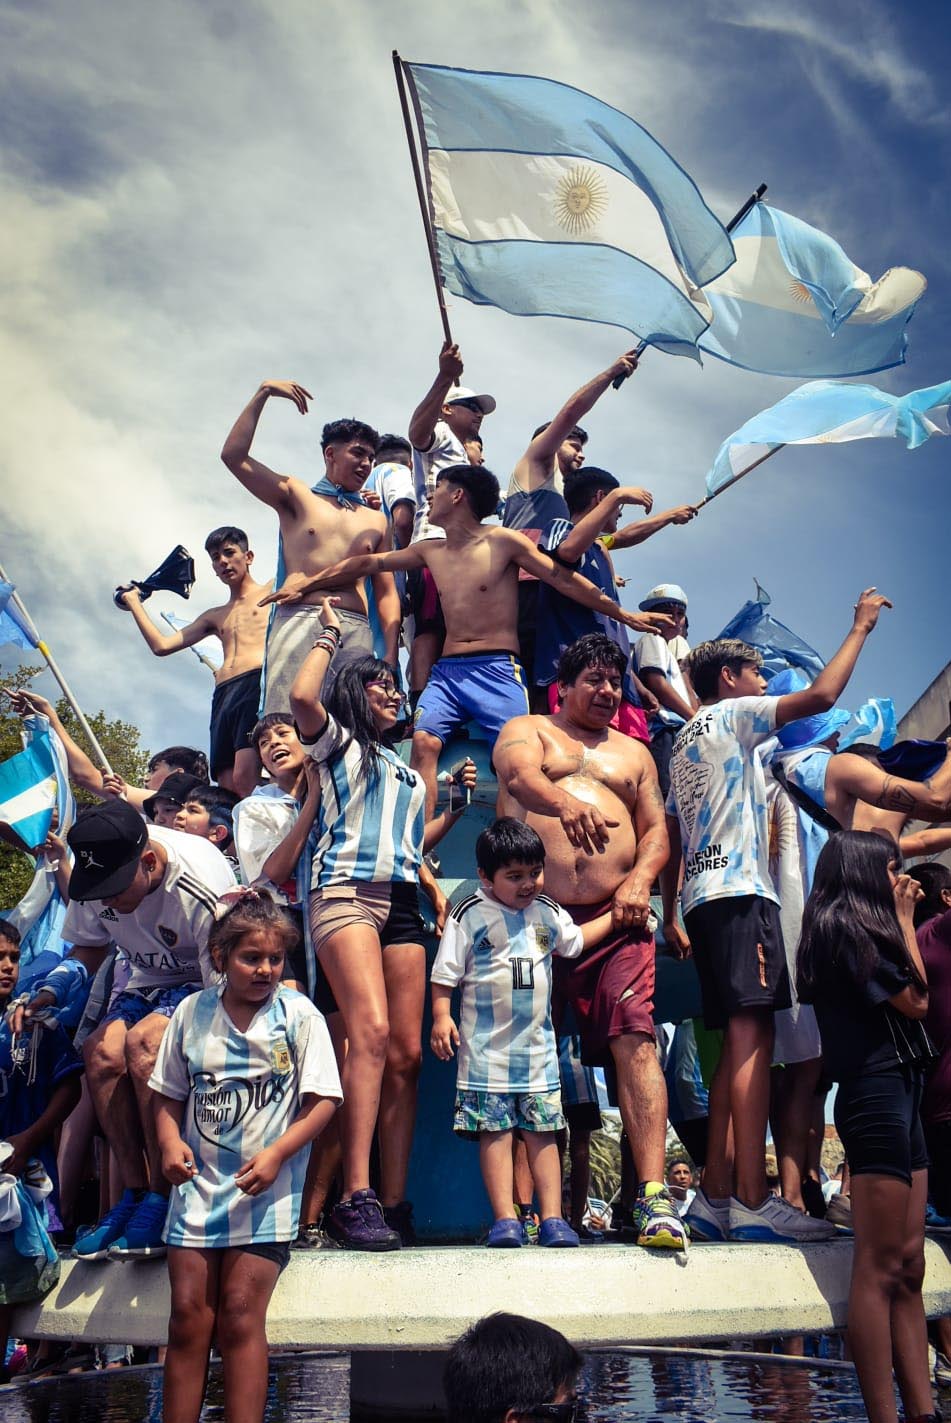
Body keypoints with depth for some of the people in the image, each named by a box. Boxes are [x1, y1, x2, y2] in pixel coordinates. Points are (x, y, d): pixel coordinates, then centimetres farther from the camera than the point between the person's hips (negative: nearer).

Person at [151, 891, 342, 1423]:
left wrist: (276, 1153, -15)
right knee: (188, 1315, 3)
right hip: (198, 1184, 3)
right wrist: (171, 1143, -6)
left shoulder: (299, 1014, -4)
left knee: (240, 1315, -5)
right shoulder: (192, 1012, 4)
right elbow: (169, 1095, 13)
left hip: (266, 1191, -3)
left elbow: (324, 1099, -5)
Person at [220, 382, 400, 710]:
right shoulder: (296, 496, 18)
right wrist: (263, 393, 7)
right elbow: (233, 455, 7)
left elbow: (386, 592, 17)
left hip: (356, 631, 2)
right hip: (298, 620, -2)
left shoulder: (376, 520, 22)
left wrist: (390, 654, 3)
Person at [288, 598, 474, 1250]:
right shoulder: (337, 744, 13)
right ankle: (355, 1199, -27)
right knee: (371, 1031, -25)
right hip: (346, 893, -6)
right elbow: (302, 697, -8)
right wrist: (329, 635, 6)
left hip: (403, 903, 6)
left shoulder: (408, 772, 32)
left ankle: (395, 1203, -2)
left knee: (407, 1053, -5)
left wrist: (457, 805, 20)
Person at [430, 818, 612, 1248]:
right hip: (486, 1047, -3)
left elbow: (575, 941, 30)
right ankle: (505, 1220, 3)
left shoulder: (548, 913, 10)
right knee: (495, 1131, -2)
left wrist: (616, 914, 28)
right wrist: (441, 1016, -14)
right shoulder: (470, 915, -5)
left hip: (537, 1044, 4)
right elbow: (445, 973, -3)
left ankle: (552, 1219, 8)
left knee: (542, 1130, 3)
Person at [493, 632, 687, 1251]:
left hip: (617, 919, 2)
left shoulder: (634, 752, 25)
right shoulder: (527, 730, 13)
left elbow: (656, 830, 18)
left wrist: (640, 879, -4)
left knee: (635, 1038, -13)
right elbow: (520, 775, -10)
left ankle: (654, 1195, -16)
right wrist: (567, 803, -33)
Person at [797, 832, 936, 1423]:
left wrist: (902, 920, 17)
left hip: (898, 1091, 10)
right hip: (877, 1091, -10)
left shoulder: (861, 927, 19)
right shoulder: (845, 925, -9)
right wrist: (903, 919, -1)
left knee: (909, 1266, 8)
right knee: (880, 1267, -8)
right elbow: (915, 999, -9)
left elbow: (910, 1000, 14)